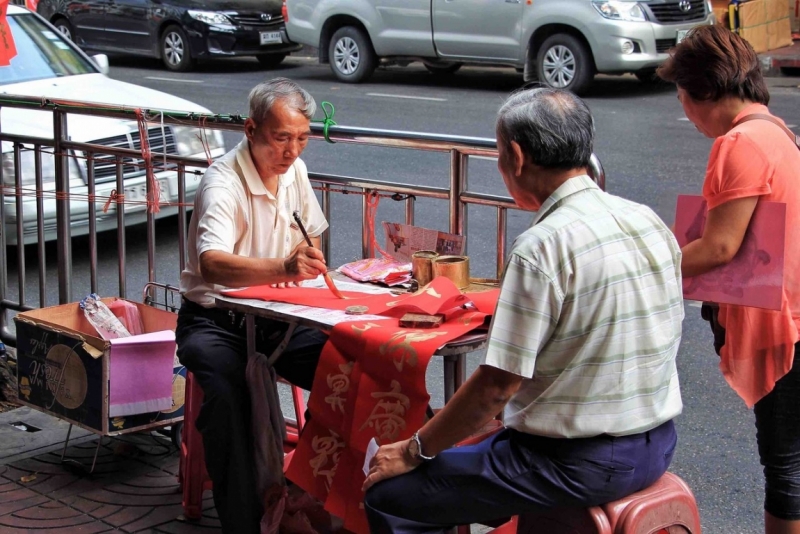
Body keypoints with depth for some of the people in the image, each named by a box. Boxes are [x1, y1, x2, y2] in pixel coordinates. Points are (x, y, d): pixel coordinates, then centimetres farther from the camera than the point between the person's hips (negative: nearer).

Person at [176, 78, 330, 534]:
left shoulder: (294, 171, 4)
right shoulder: (222, 183, -20)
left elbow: (311, 235, 23)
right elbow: (212, 265, -38)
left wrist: (307, 258, 0)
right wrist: (282, 267, -54)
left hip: (274, 316, 6)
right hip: (215, 320, -6)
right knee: (226, 391, -36)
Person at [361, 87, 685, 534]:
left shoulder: (542, 248, -22)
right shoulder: (651, 221, 2)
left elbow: (496, 387, -20)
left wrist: (413, 451, -6)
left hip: (583, 462, -9)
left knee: (388, 495, 0)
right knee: (482, 447, 32)